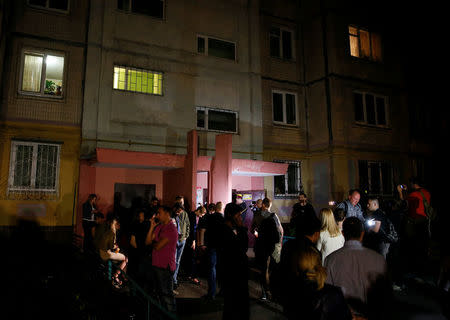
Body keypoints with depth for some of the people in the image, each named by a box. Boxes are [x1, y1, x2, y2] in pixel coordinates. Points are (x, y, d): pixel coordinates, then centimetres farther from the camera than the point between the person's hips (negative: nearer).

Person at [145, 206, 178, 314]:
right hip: (156, 264, 9)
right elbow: (147, 242, 5)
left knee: (166, 294, 0)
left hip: (165, 266, -9)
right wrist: (152, 226, -2)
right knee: (159, 292, 19)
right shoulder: (159, 227, 10)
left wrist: (152, 243, 2)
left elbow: (158, 246, -20)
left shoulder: (171, 229, -16)